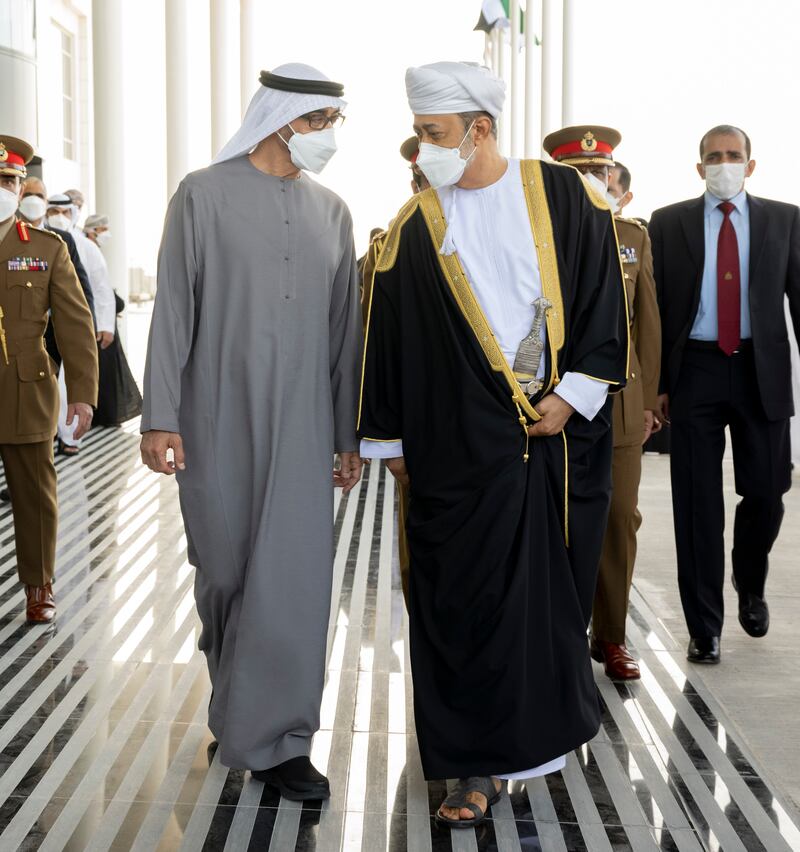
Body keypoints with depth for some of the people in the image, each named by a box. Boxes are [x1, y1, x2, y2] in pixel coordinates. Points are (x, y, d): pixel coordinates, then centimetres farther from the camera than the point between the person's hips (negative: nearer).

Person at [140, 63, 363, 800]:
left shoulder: (331, 212, 8)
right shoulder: (204, 195, -2)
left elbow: (345, 326, 10)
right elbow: (173, 310, -4)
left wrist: (350, 431, 8)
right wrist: (160, 418, -10)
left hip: (301, 422, 2)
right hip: (218, 418, -2)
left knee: (295, 572, -3)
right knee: (226, 567, 9)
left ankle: (271, 738, 8)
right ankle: (237, 703, 34)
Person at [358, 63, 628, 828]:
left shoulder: (561, 196, 2)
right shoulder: (413, 227, 3)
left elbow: (601, 296, 2)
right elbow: (387, 335, 6)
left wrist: (574, 394, -6)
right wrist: (389, 439, 7)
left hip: (558, 430, 1)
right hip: (460, 443, 0)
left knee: (553, 586, 10)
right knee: (467, 599, 0)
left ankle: (546, 723, 31)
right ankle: (482, 763, 9)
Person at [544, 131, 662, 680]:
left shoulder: (633, 236, 10)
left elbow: (648, 323, 10)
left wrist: (648, 398, 8)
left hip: (620, 402, 3)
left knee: (620, 519, 6)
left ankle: (611, 637, 20)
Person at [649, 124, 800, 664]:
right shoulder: (669, 223, 5)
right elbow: (656, 306, 5)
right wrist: (655, 383, 1)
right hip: (695, 371, 0)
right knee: (698, 504, 1)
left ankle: (750, 585, 34)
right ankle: (705, 627, 11)